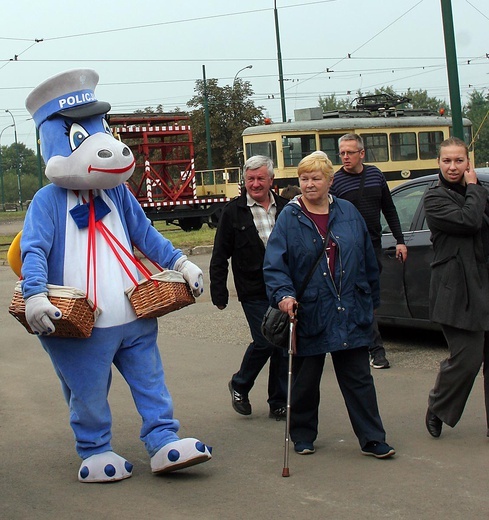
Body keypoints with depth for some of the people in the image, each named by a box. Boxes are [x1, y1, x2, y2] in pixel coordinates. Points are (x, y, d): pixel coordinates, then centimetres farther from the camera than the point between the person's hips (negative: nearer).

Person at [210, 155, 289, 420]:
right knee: (264, 342, -10)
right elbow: (220, 257, 1)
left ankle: (279, 403, 18)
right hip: (254, 292, -3)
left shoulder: (286, 208, 8)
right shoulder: (233, 212, 0)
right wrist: (219, 292, -4)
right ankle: (239, 385, 17)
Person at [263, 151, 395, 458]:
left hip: (351, 315, 2)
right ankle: (303, 436, 26)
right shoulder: (289, 219, -2)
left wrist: (372, 300, 15)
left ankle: (372, 439, 11)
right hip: (308, 314, -2)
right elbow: (274, 264, -8)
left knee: (359, 379, 5)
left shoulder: (349, 213, 6)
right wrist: (283, 294, -24)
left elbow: (369, 260, 13)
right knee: (305, 381, 10)